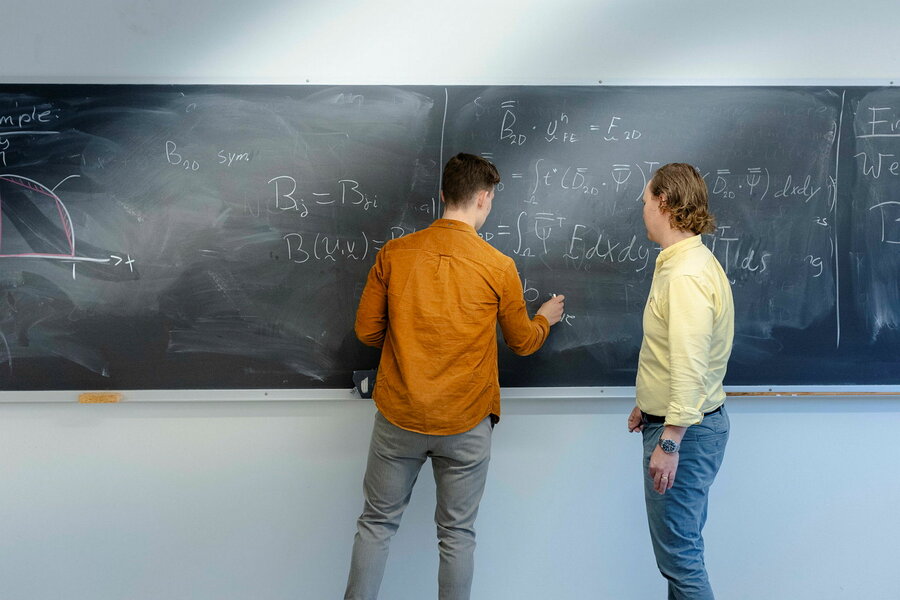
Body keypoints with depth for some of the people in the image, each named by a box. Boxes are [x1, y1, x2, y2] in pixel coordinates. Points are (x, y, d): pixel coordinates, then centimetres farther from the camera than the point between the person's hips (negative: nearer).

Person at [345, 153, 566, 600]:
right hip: (466, 425, -1)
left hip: (399, 418, 2)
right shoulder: (499, 267, -8)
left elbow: (367, 330, 3)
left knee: (377, 523, 15)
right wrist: (545, 318, 27)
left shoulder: (394, 253, -4)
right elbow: (523, 342, 5)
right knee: (457, 534, 13)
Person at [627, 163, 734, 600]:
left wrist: (669, 442, -27)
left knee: (678, 554, -3)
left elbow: (690, 367, -28)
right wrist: (647, 404, 27)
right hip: (672, 420, 11)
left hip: (683, 430, -11)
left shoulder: (686, 275, -22)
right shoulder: (683, 263, 12)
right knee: (682, 544, 18)